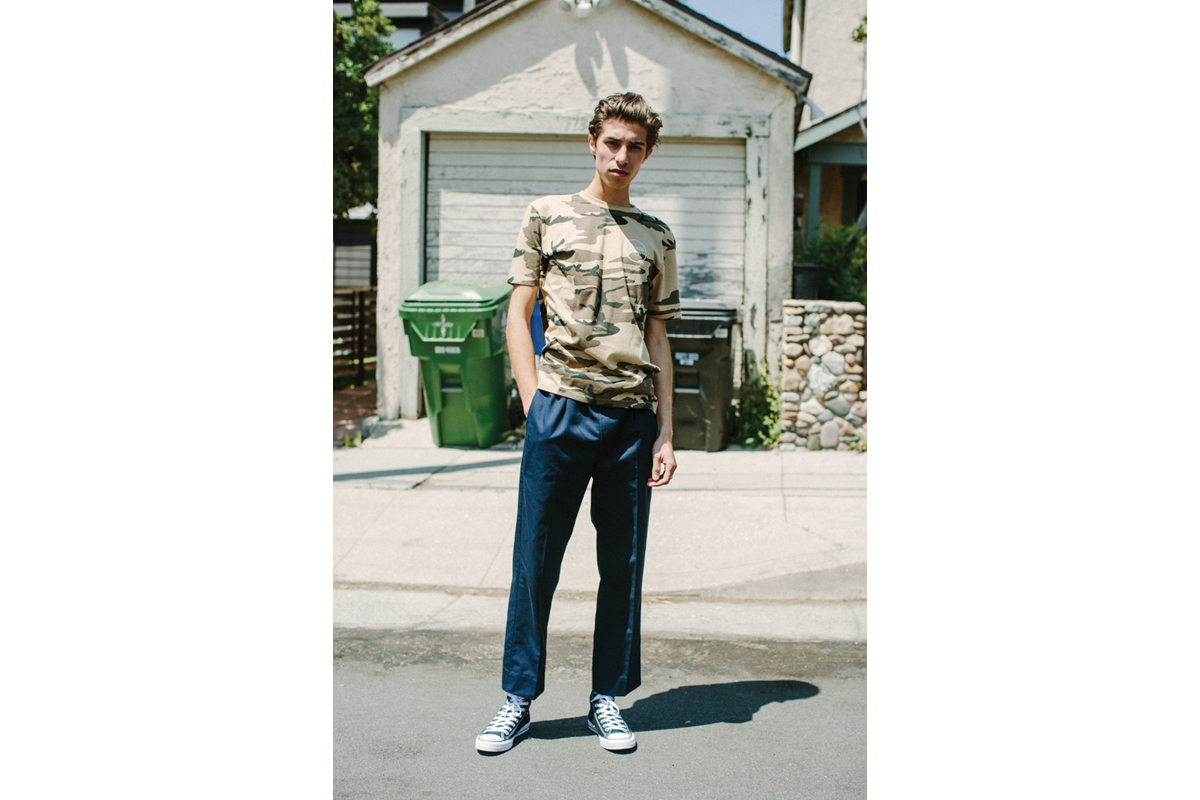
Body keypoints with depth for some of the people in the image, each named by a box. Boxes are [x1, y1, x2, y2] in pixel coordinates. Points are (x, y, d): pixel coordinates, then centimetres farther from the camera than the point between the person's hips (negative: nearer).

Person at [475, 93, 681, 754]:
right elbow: (518, 315, 5)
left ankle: (608, 700, 18)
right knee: (535, 561, 1)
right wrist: (534, 405, -5)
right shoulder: (547, 216, 7)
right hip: (561, 408, -2)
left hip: (632, 417, 3)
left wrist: (665, 432, 6)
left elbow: (657, 340, 14)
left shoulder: (656, 238, 14)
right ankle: (517, 701, 12)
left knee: (623, 564, 7)